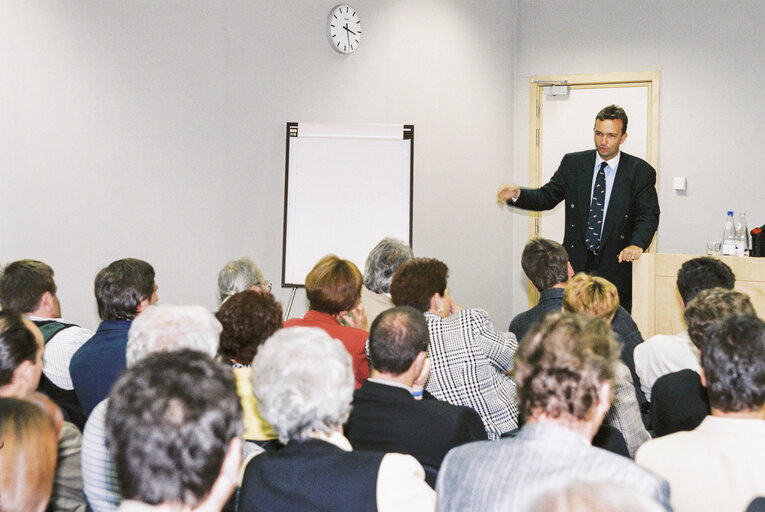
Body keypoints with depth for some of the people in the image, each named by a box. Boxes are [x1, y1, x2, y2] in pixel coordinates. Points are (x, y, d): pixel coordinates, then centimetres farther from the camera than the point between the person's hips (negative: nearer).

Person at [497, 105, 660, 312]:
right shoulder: (573, 163, 7)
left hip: (615, 266, -2)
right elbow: (547, 197, 8)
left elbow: (648, 215, -7)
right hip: (576, 263, 2)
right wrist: (517, 194, -12)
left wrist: (637, 244, -27)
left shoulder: (641, 172, 0)